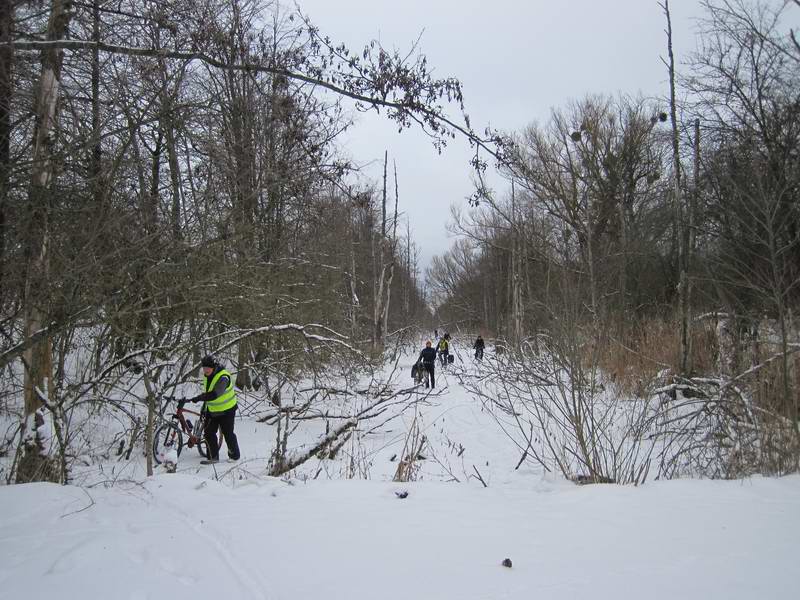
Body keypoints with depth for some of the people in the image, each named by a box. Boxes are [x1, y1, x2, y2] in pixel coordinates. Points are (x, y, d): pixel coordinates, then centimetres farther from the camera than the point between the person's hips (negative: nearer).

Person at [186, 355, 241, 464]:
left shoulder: (223, 377, -27)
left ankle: (234, 456, 21)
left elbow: (214, 394, -40)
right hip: (212, 410, 7)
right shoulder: (207, 376, 2)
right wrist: (204, 407, 18)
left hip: (226, 410, -7)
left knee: (228, 434, 2)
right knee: (208, 433, 3)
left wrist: (198, 398, -45)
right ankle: (213, 457, 15)